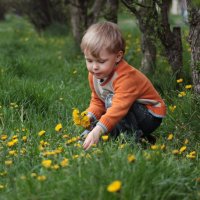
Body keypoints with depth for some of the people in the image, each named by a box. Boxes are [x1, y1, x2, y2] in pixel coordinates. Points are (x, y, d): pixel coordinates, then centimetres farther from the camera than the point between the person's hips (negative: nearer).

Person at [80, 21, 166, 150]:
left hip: (151, 116, -8)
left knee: (112, 100, -31)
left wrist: (98, 131, -55)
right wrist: (89, 116, -16)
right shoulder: (94, 75, -5)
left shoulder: (125, 77, -32)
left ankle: (131, 135, -26)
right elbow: (97, 101, 7)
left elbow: (120, 107, -44)